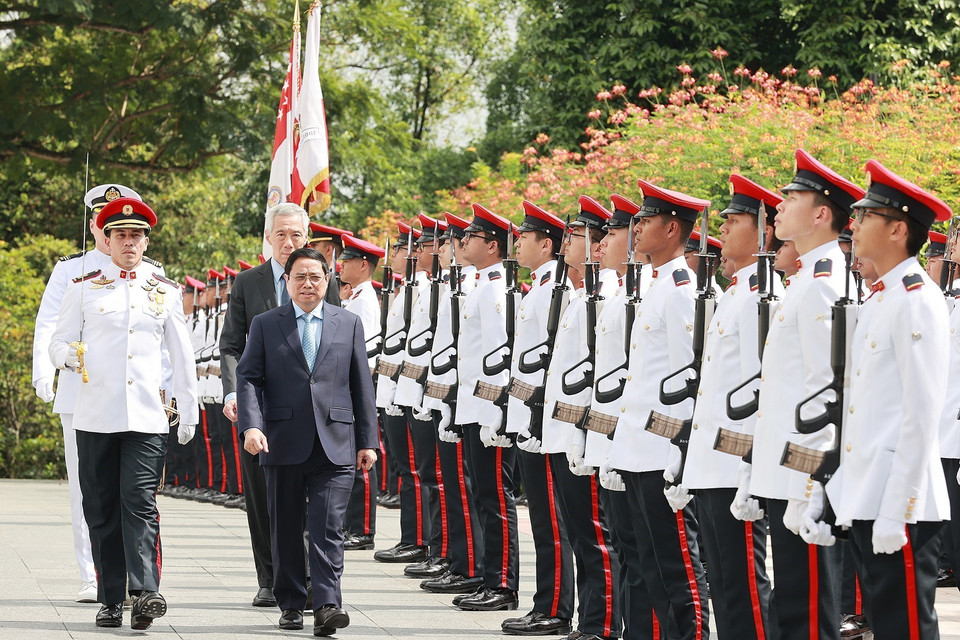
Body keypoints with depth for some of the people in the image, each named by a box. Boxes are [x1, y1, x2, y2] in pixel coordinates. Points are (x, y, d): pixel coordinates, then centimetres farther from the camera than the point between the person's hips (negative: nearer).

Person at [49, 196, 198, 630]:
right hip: (95, 416, 0)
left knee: (139, 502, -13)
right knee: (101, 510, 3)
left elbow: (182, 356, 16)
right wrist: (70, 357, -16)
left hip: (147, 417, 0)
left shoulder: (166, 292, 11)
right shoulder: (85, 288, 7)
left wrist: (189, 414, 15)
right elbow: (59, 340, 8)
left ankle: (145, 591, -20)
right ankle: (111, 600, 8)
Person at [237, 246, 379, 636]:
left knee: (328, 528, -10)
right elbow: (248, 377, 1)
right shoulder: (265, 325, 8)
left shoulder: (349, 324, 11)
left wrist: (367, 441, 6)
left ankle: (327, 606, -14)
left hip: (335, 446, -1)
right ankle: (291, 605, 18)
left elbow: (361, 385, 10)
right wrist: (251, 425, -15)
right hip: (283, 444, 1)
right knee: (286, 531, 7)